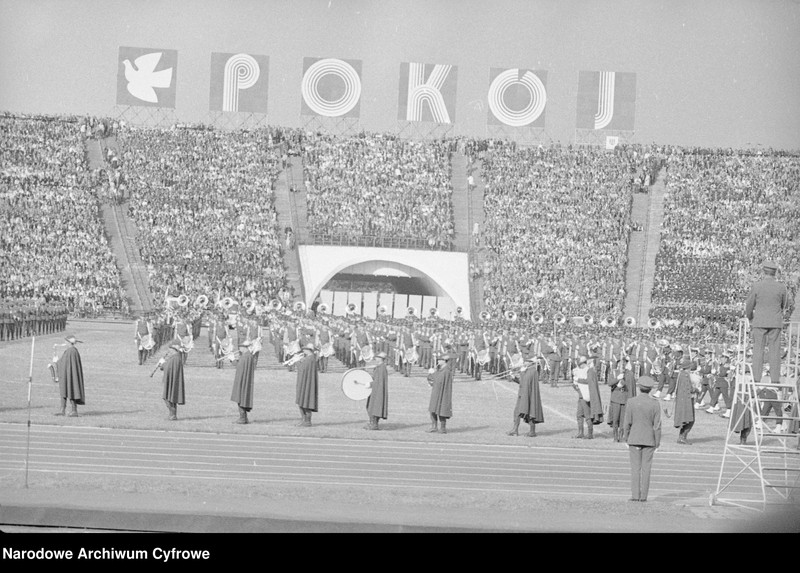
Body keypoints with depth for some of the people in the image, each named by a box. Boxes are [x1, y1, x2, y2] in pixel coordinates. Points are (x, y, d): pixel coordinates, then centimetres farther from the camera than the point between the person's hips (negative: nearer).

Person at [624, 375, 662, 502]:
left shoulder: (631, 402, -8)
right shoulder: (655, 405, -7)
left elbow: (627, 423, -5)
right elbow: (657, 426, -5)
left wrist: (626, 438, 7)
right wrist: (657, 442, 5)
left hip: (634, 439, 0)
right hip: (649, 440, 0)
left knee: (635, 468, 4)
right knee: (646, 468, 5)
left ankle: (635, 495, 0)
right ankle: (643, 496, 5)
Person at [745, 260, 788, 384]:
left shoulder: (756, 287, -8)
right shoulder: (781, 287, -5)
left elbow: (749, 306, 0)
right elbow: (784, 304, 10)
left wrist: (750, 319, 17)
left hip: (759, 322, -1)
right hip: (775, 323, 1)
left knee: (758, 350, 4)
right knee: (774, 350, 5)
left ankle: (757, 378, 1)